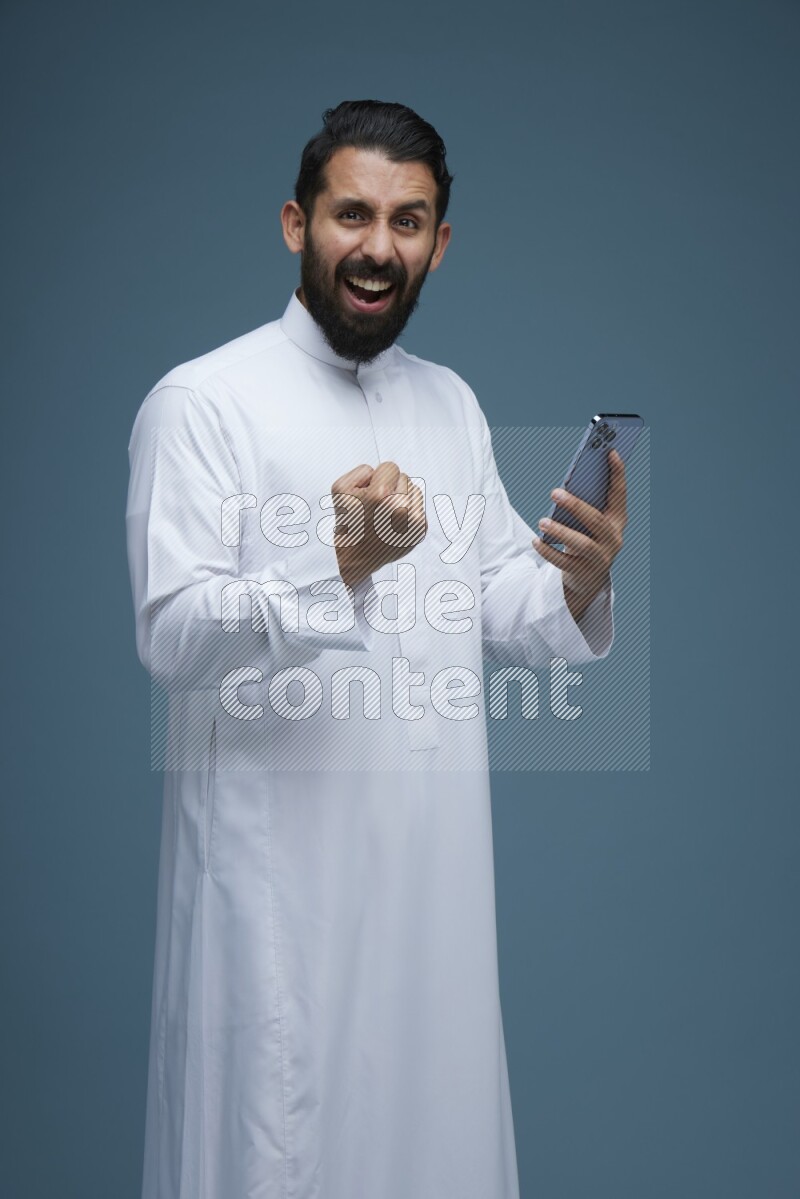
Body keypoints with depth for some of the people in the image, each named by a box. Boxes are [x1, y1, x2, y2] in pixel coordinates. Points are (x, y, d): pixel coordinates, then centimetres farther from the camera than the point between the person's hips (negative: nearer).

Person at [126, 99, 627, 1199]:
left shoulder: (453, 405, 12)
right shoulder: (204, 400, -9)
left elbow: (495, 607, 12)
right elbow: (172, 637, -17)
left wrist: (578, 582, -9)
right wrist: (341, 559, -31)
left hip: (436, 858, 6)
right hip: (279, 866, -6)